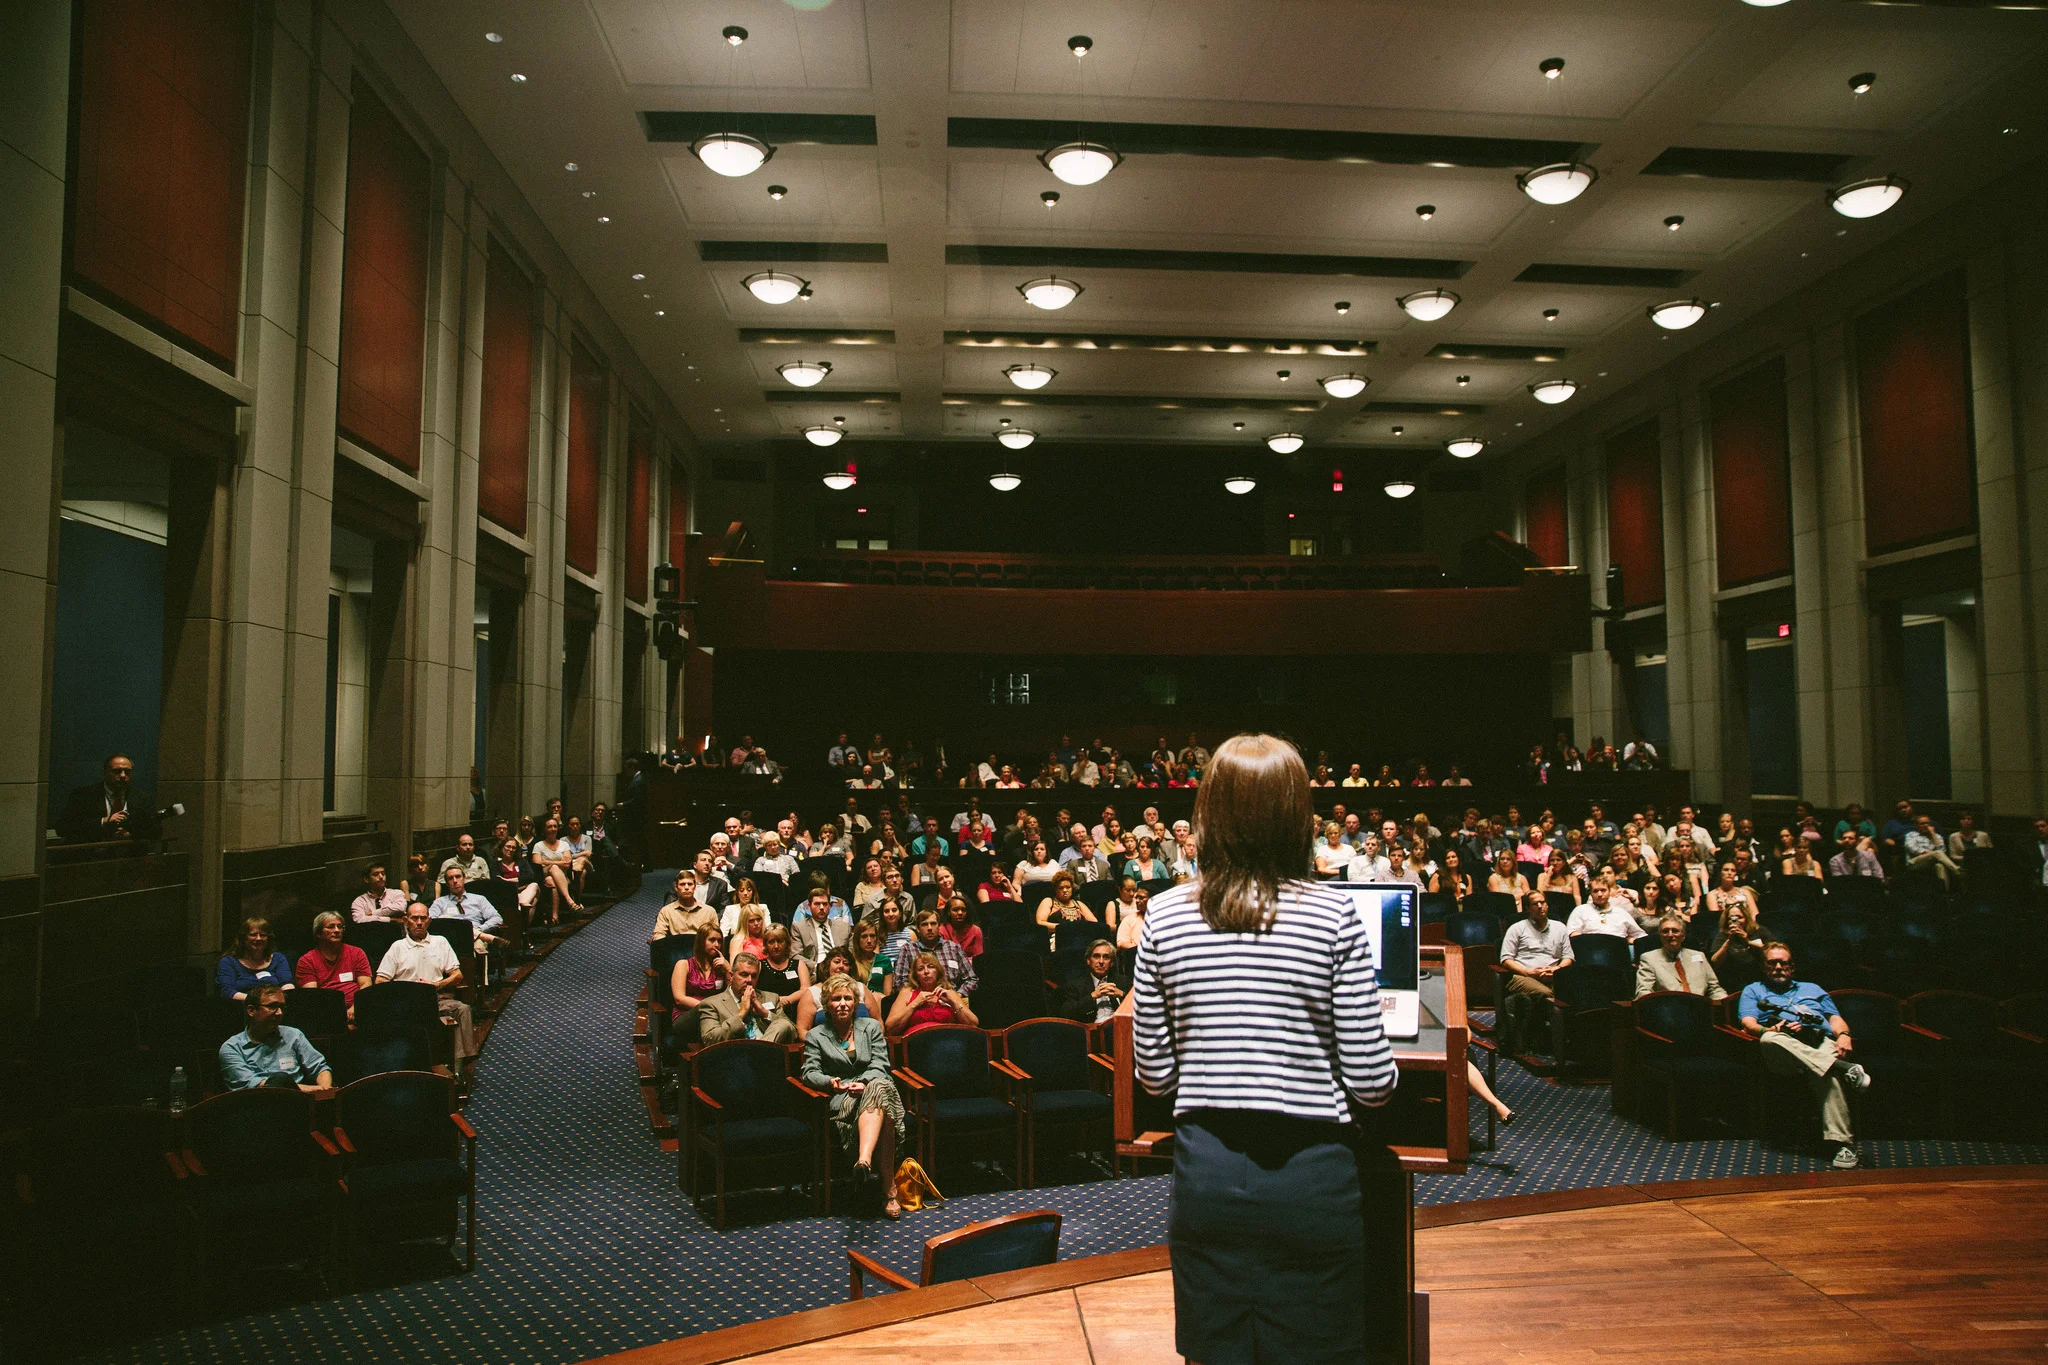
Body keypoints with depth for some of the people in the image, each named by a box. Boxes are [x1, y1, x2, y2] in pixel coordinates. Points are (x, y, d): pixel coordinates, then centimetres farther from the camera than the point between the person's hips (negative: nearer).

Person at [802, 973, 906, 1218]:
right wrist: (831, 1082, -19)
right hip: (841, 1100, -2)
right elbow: (810, 1072, 4)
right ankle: (889, 1189, -46)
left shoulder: (871, 1027, 18)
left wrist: (864, 1082, -17)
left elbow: (880, 1065, 6)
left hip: (873, 1086, 2)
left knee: (879, 1088, -40)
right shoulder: (816, 1036, 16)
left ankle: (864, 1161, -54)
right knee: (884, 1114, -37)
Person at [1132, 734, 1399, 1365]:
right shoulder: (1333, 918, -10)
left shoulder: (1164, 917, -4)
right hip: (1311, 1176, -2)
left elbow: (1155, 1075, 1)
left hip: (1205, 1171, 2)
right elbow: (1371, 1081, -9)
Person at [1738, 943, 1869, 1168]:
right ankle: (1842, 1067, -46)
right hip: (1784, 1045, -1)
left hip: (1822, 1042, 1)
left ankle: (1842, 1141, -45)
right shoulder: (1754, 990, 30)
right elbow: (1749, 1023, 12)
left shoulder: (1812, 989, 38)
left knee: (1828, 1074, -37)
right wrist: (1767, 1030, -12)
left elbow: (1835, 1018, 23)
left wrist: (1843, 1035, -2)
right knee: (1770, 1040, -41)